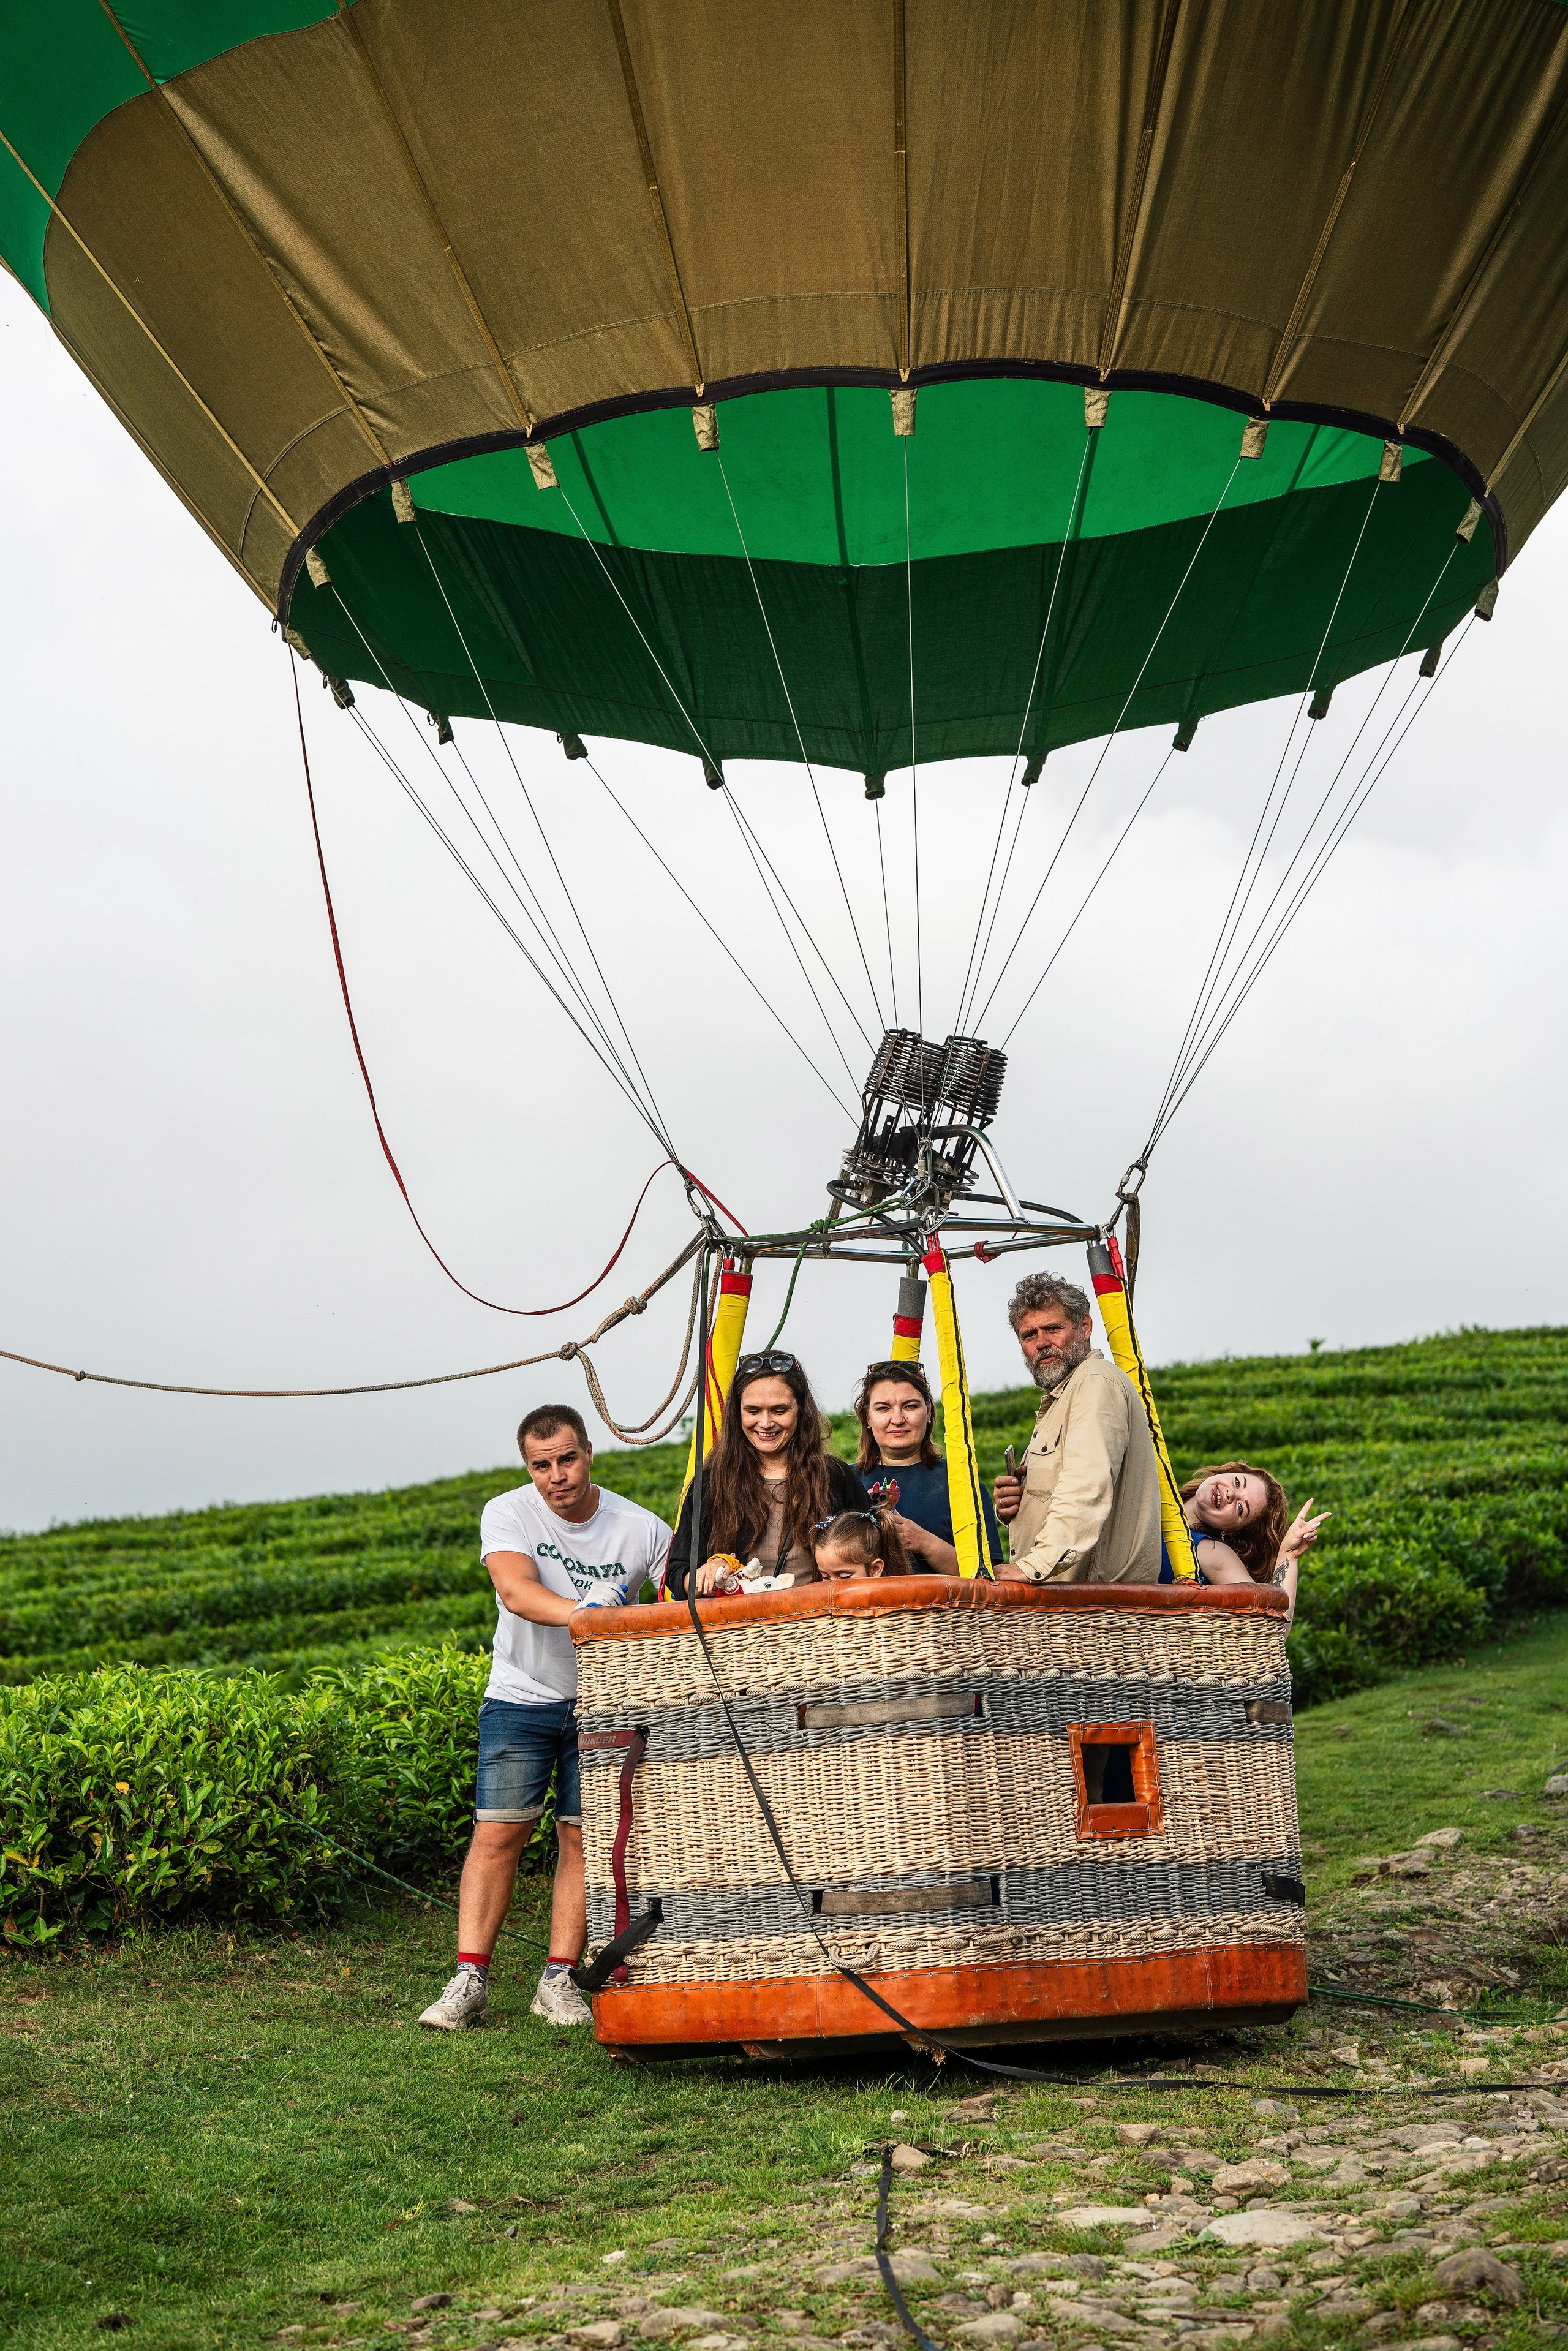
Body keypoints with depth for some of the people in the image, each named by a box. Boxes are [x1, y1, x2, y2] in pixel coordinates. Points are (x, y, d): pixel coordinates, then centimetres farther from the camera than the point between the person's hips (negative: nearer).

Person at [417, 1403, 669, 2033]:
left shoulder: (640, 1528, -7)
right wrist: (580, 1612, -46)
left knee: (582, 1836, -1)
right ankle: (470, 1981, -3)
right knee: (498, 1832, -7)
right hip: (521, 1697, -1)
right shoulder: (508, 1514, -11)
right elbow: (515, 1590, -29)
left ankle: (559, 1980, 6)